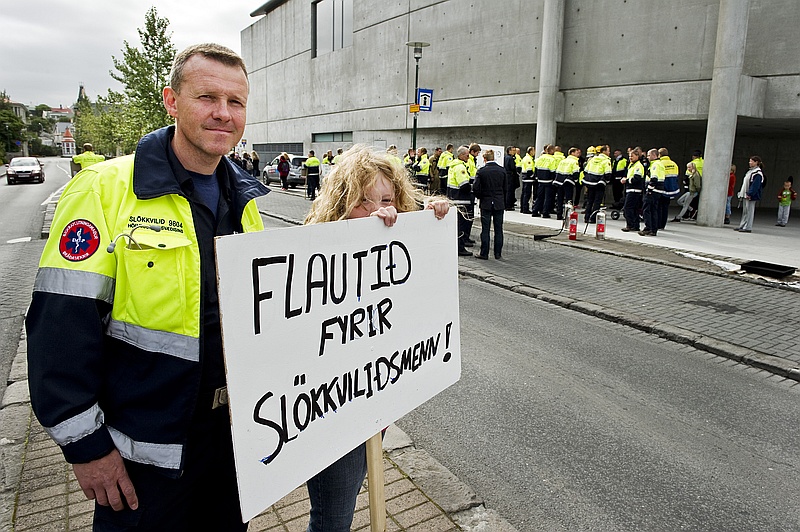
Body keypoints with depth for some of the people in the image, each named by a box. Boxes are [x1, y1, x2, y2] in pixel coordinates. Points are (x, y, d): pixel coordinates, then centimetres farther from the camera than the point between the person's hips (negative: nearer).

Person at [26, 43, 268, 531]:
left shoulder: (244, 201, 3)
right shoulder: (107, 189, -16)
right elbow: (62, 324, -16)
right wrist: (85, 444, -13)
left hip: (232, 433, 6)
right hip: (145, 449, -5)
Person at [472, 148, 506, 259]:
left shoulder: (481, 171, -8)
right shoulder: (503, 171, 0)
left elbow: (475, 188, -10)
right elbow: (506, 189, 3)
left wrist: (480, 197, 9)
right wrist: (503, 201, 14)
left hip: (486, 204, -2)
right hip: (499, 204, 2)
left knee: (485, 229, 3)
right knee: (498, 229, 7)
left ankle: (484, 253, 6)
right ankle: (498, 254, 11)